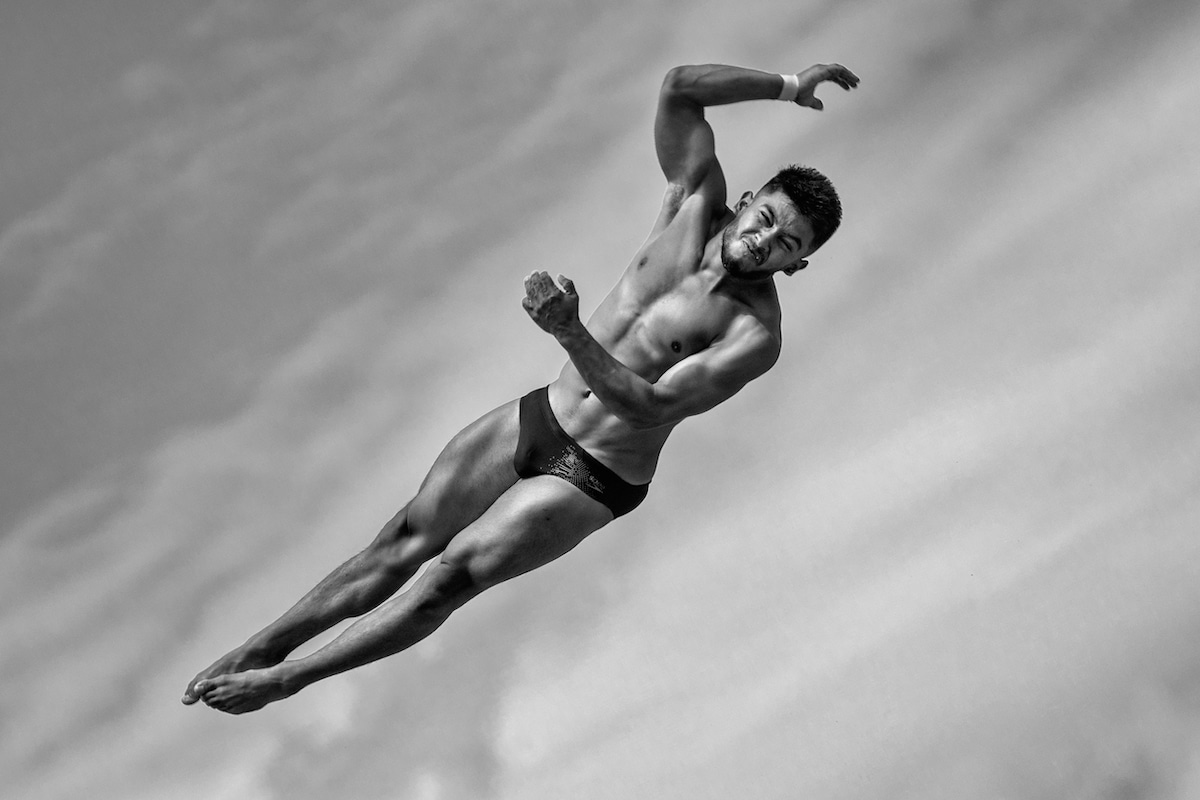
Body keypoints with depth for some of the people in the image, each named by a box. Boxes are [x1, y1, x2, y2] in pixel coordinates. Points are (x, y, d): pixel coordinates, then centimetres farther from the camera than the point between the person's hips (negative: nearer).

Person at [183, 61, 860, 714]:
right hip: (539, 418, 6)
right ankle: (263, 644, 10)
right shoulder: (698, 202, -4)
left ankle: (288, 678, -2)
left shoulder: (756, 334, -20)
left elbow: (651, 405, -28)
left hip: (595, 483, -5)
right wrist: (785, 86, -5)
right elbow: (677, 88, -7)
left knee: (453, 575, -11)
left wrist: (572, 334, -39)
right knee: (407, 538, 3)